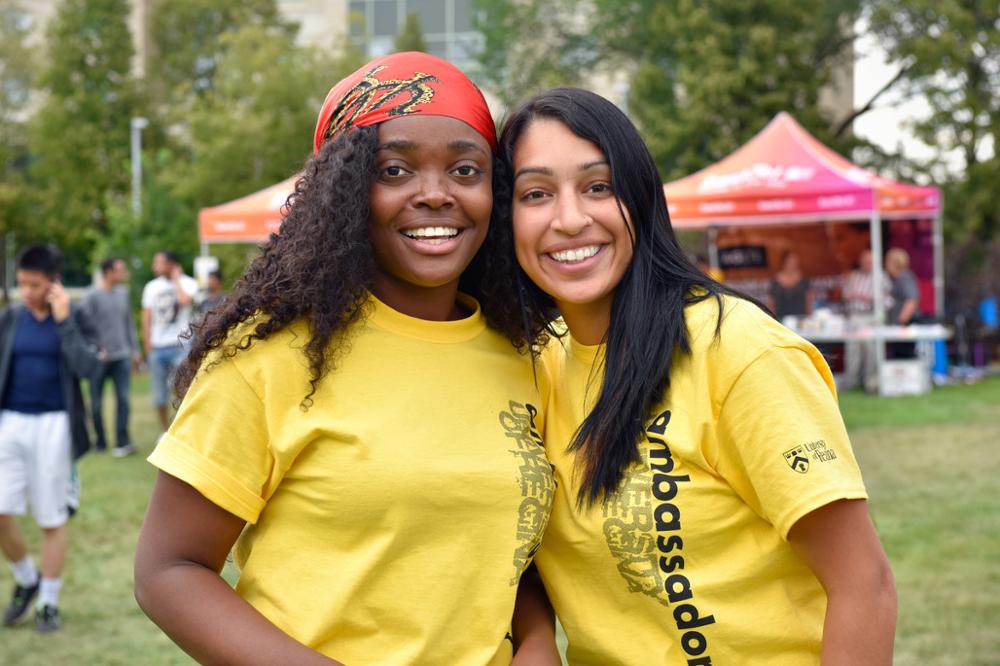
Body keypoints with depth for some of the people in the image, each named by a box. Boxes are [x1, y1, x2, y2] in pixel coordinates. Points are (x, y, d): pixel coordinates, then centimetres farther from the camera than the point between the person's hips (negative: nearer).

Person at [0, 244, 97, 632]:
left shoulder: (73, 319, -3)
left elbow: (86, 368, -17)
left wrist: (64, 321, -19)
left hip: (52, 425, -2)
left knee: (52, 519, 5)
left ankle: (49, 603, 19)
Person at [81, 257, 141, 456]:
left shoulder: (122, 293, 9)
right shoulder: (92, 296, -7)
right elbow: (86, 326, -8)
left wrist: (135, 350, 13)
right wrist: (95, 351, -12)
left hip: (122, 357, 4)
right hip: (100, 359, -4)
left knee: (123, 398, -7)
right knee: (96, 402, 6)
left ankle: (122, 442, -5)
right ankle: (100, 442, 20)